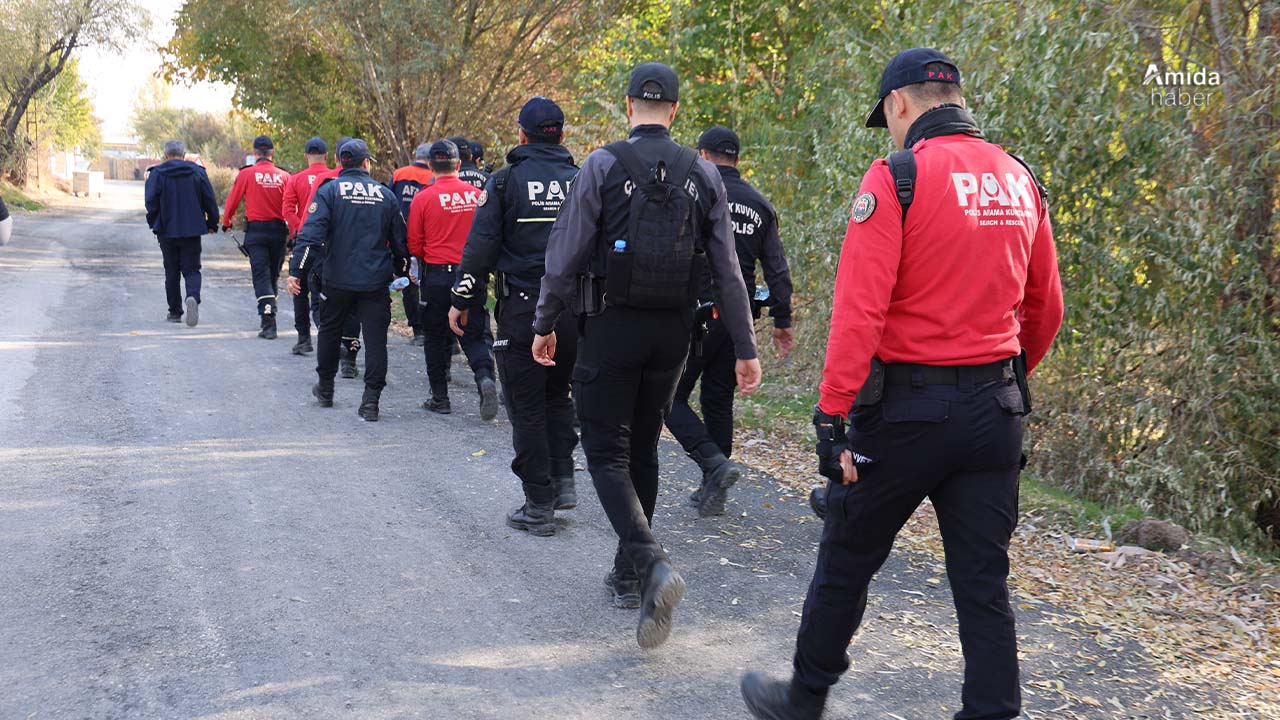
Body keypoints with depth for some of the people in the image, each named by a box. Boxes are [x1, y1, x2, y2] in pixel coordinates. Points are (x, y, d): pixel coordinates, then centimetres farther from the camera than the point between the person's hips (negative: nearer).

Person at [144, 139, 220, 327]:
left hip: (167, 230, 0)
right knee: (192, 269, 4)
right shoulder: (197, 172, 1)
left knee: (171, 271, 10)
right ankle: (193, 297, -25)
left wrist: (153, 223, 9)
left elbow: (151, 202, -5)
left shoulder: (157, 174, -2)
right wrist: (212, 224, 11)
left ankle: (175, 312, 13)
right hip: (192, 231, 0)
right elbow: (210, 200, 1)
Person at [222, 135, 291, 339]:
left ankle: (268, 323, -13)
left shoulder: (246, 174, -5)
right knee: (273, 274, 17)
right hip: (278, 230, 2)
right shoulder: (284, 176, -1)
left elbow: (233, 199, 1)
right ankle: (268, 312, 28)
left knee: (261, 276, -3)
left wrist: (226, 222, 17)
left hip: (255, 230, -2)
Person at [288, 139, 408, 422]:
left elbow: (311, 234, -13)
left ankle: (325, 389, 33)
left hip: (338, 280, 0)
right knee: (375, 338, 2)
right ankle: (371, 400, -5)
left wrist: (296, 271, -14)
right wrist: (401, 271, 26)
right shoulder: (385, 194, 5)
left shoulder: (329, 191, -3)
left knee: (330, 330, 19)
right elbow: (400, 240, 11)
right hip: (376, 281, 0)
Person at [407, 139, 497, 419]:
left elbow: (415, 245, -2)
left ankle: (440, 398, 17)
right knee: (474, 335, 8)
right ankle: (485, 376, -19)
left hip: (437, 276, -2)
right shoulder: (477, 195, -1)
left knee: (436, 338, 12)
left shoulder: (423, 197, -7)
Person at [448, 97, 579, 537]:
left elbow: (481, 245, -6)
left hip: (522, 308, -4)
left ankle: (539, 506, 6)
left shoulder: (506, 181, -3)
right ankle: (563, 482, 15)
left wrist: (462, 300, 1)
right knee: (558, 396, 23)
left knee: (527, 408, 4)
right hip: (574, 310, 4)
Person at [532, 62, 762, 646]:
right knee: (643, 447, 17)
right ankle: (628, 575, 26)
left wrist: (545, 324, 3)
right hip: (674, 332, 4)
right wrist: (746, 348, 6)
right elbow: (727, 269, 3)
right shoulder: (703, 175, 4)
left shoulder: (602, 166, -7)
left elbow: (566, 255, -8)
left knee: (607, 452, 1)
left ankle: (651, 564, -21)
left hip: (611, 327, -4)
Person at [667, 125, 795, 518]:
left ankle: (716, 463, -16)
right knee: (718, 401, 15)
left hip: (696, 314, -6)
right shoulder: (760, 205, 10)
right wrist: (782, 320, 12)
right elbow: (777, 268, 8)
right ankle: (711, 492, 18)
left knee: (671, 398, 3)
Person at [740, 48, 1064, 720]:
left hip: (907, 406, -5)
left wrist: (831, 414, -17)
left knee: (846, 561, 13)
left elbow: (859, 310, -19)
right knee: (983, 583, 10)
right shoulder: (1019, 180, 8)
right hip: (995, 411, 5)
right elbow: (1045, 310, 15)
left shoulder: (898, 176, -11)